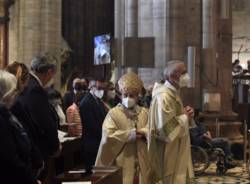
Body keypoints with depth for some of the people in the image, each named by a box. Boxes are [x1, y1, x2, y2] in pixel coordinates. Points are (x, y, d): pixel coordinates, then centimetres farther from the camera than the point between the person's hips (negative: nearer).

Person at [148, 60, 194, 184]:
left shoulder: (173, 93, 10)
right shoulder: (163, 96, -22)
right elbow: (166, 129, -27)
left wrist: (186, 115, 1)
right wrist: (185, 117, -14)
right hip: (168, 154, -10)